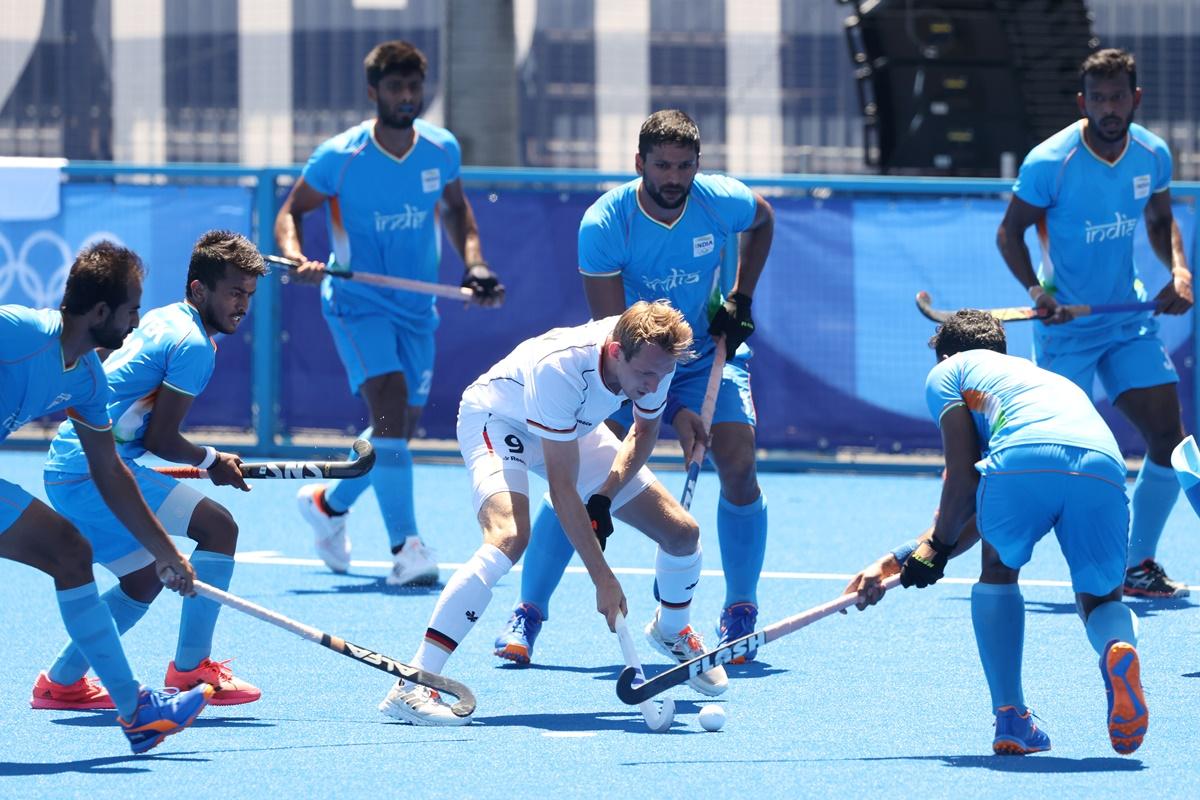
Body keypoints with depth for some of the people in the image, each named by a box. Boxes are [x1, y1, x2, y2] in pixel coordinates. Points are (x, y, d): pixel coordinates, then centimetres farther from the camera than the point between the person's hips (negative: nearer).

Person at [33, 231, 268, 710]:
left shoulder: (160, 321, 17)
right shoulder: (193, 346, -12)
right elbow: (161, 439, -12)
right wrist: (211, 462, 4)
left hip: (65, 469, 10)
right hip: (98, 468, -10)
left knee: (146, 577, 21)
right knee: (217, 525, -12)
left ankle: (61, 683, 24)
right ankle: (190, 667, -9)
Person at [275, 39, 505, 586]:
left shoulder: (442, 150, -3)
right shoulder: (340, 157, -15)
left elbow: (455, 207, 16)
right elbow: (291, 211, -5)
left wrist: (474, 264, 2)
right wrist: (295, 257, -25)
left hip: (416, 308, 5)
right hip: (358, 301, -5)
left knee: (400, 429, 11)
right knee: (389, 403, -24)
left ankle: (328, 504, 39)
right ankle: (405, 548, -25)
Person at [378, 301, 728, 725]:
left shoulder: (655, 358, -23)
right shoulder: (558, 369, -41)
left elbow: (644, 432, 0)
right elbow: (562, 490, -36)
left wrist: (606, 495, -17)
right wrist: (603, 580, -36)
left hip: (575, 429, 7)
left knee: (682, 532, 1)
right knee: (509, 537, -35)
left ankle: (671, 630, 37)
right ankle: (411, 687, -36)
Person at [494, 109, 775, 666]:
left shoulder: (723, 201, -16)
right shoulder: (603, 224, -24)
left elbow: (763, 221, 12)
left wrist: (741, 298, 0)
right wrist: (669, 409, -30)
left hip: (709, 353, 2)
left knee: (738, 465, -16)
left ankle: (740, 614, 2)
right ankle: (528, 611, -3)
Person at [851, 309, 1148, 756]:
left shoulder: (948, 371, 29)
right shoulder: (1046, 379, 46)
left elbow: (962, 476, 13)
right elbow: (978, 514, 44)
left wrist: (935, 550, 26)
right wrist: (897, 563, 46)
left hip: (1024, 462, -4)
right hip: (1104, 466, 4)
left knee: (998, 568, 26)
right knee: (1101, 600, 23)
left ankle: (1011, 718, 15)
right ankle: (1119, 646, -15)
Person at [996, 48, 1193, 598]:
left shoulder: (1153, 155, -2)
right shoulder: (1050, 162, -17)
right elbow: (1010, 232, -8)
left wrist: (1179, 271, -4)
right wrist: (1035, 289, -23)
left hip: (1129, 319, 5)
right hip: (1066, 326, -5)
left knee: (1168, 437, -2)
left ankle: (1138, 565, 11)